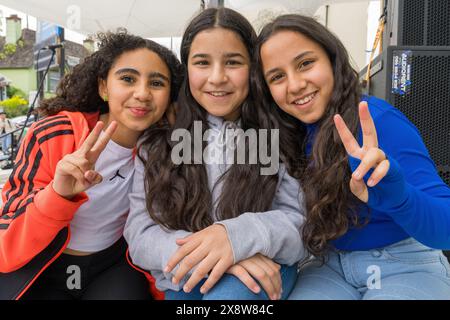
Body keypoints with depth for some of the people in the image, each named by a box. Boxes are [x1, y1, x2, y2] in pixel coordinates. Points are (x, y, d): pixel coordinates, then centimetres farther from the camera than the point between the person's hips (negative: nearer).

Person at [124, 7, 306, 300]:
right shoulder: (158, 142, -1)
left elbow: (303, 225, -9)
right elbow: (140, 238, -7)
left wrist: (239, 236, -29)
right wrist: (209, 256, -26)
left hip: (264, 274, -1)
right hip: (184, 283, 2)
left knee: (231, 291, -31)